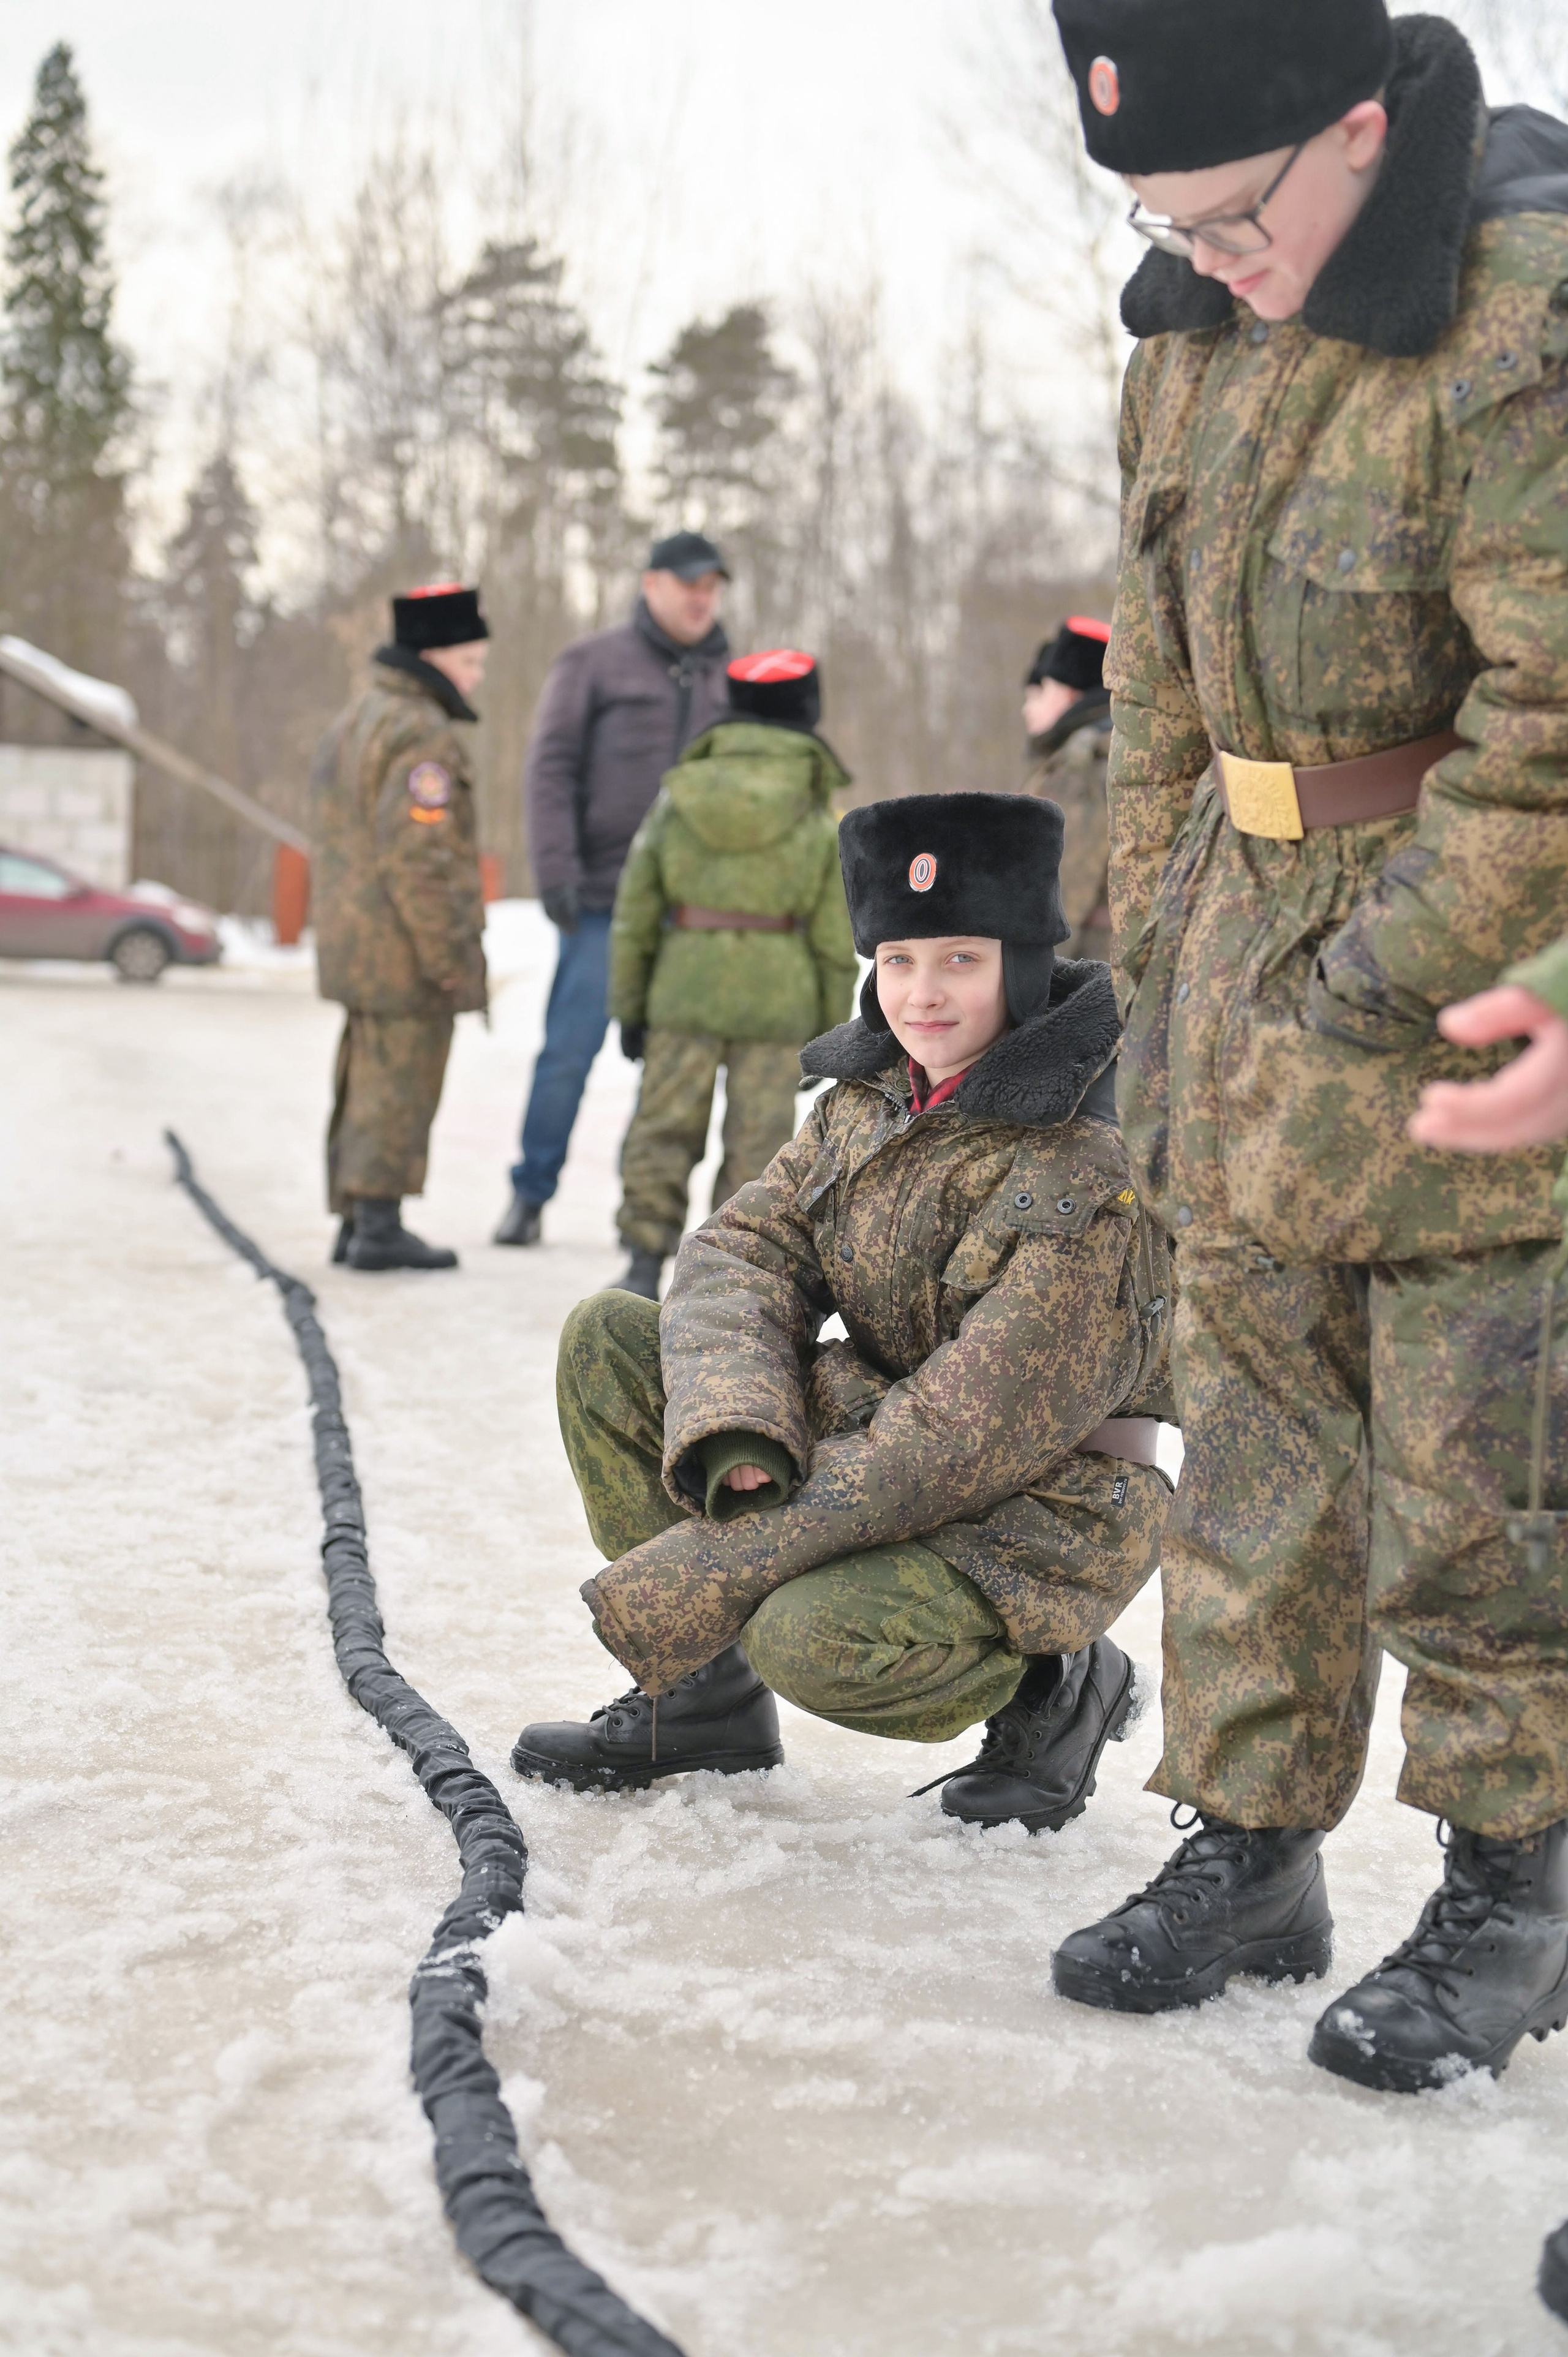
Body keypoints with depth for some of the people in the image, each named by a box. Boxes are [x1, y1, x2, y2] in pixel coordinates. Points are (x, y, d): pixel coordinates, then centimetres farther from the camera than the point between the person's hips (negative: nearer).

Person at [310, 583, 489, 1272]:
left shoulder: (355, 723, 16)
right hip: (408, 954, -9)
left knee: (367, 1087, 13)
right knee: (398, 1091, -3)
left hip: (360, 948, 10)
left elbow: (334, 846, 19)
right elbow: (419, 862, -23)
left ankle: (357, 1223, 18)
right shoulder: (422, 736, -17)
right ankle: (378, 1227, 0)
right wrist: (450, 963, -19)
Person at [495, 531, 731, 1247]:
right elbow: (551, 767, -3)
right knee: (570, 1048, -3)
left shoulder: (730, 679, 13)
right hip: (603, 896, -3)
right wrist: (554, 868, -12)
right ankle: (530, 1194, 9)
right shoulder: (594, 664, 2)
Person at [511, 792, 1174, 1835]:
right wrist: (739, 1436, -25)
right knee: (609, 1337, -5)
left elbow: (966, 1435, -27)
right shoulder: (873, 1095, 1)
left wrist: (720, 1570, -27)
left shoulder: (1083, 1172, -25)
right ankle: (705, 1698, 2)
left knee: (812, 1638, -35)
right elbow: (746, 1248, -2)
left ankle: (1053, 1683, -3)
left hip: (1035, 1518, -8)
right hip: (872, 1435, 8)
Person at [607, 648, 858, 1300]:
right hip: (777, 1000, -1)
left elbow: (635, 916, 3)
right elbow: (834, 941, 0)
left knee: (663, 1129, 8)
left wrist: (629, 1005, 12)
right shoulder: (816, 819, -3)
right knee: (756, 1142, 6)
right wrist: (831, 1030, 10)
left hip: (684, 995, 1)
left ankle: (644, 1263, 6)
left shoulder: (678, 798, 1)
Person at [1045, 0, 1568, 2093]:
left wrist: (1373, 1003, -18)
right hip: (1254, 941, 7)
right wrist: (1155, 951, 14)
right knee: (1256, 1444, 11)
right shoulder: (1198, 328, 7)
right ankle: (1252, 1847, 24)